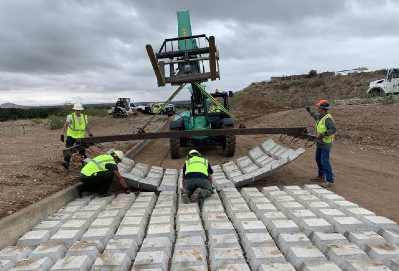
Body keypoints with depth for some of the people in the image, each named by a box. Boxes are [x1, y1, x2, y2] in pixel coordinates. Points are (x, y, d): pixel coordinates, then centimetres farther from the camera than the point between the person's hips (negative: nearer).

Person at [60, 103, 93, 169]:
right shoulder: (70, 116, -8)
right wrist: (62, 135, -23)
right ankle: (66, 162, -12)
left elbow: (86, 127, 16)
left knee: (82, 150, 8)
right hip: (71, 136, -3)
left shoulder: (84, 117, 6)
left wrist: (90, 134, 15)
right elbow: (65, 126, -15)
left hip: (80, 137, 3)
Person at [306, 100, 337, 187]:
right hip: (320, 143, 10)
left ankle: (330, 181, -6)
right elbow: (316, 117, 32)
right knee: (318, 160, 19)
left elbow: (333, 130, -30)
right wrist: (310, 111, 40)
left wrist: (323, 134, -32)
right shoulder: (321, 116, 7)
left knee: (325, 161, -11)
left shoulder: (328, 118, -21)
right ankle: (321, 176, 34)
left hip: (326, 144, -10)